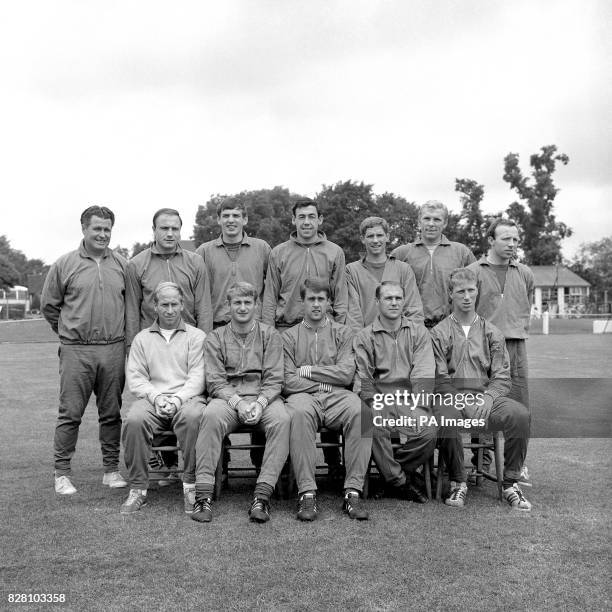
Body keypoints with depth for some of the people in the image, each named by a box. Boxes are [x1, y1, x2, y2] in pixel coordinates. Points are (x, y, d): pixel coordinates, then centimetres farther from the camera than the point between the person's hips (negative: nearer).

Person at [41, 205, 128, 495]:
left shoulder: (122, 265, 8)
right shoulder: (64, 264, 2)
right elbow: (49, 305, 10)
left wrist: (119, 333, 11)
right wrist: (70, 331, 11)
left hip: (113, 350, 2)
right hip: (76, 351, -2)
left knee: (111, 413, 8)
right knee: (70, 413, 0)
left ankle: (111, 469, 18)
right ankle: (62, 472, 10)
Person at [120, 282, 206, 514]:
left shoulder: (196, 336, 13)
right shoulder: (142, 338, 19)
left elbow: (198, 377, 2)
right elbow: (135, 378, 9)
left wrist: (178, 399, -14)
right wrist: (155, 396, -9)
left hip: (187, 398, -2)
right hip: (152, 398, 2)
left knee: (193, 417, -36)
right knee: (134, 420, -31)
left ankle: (191, 485, -24)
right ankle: (138, 488, -19)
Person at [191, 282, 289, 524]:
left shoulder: (270, 335, 12)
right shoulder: (215, 338, 13)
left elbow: (274, 379, 4)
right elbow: (215, 381, 2)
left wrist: (260, 403, -16)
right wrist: (238, 403, -15)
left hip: (264, 397, 0)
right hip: (227, 397, 0)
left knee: (281, 419, -32)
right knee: (211, 416, -34)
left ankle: (262, 495, -33)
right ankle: (203, 495, -31)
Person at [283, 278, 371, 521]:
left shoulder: (342, 333, 17)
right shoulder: (289, 336, 14)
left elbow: (346, 375, 3)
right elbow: (288, 382, 2)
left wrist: (309, 370, 0)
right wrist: (326, 382, -1)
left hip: (337, 396, 1)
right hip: (304, 395, -1)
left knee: (361, 411, -32)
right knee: (299, 413, -37)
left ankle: (353, 491, -25)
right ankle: (306, 493, -31)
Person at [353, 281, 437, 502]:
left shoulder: (418, 332, 14)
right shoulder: (365, 337, 12)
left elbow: (423, 376, 2)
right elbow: (364, 380, 2)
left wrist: (417, 409, -12)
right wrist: (378, 406, -15)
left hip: (410, 400, 1)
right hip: (379, 401, -1)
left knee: (429, 431, -27)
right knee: (375, 428, -32)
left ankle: (392, 471, 1)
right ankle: (400, 482, -9)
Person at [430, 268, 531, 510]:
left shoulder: (491, 332, 16)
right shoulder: (439, 333, 9)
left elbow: (502, 377, 8)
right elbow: (439, 379, -1)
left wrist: (486, 400, -12)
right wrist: (463, 402, -16)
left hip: (487, 397, 2)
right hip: (452, 397, -2)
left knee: (520, 414, -27)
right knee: (445, 417, -37)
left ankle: (511, 483, -12)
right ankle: (458, 483, -16)